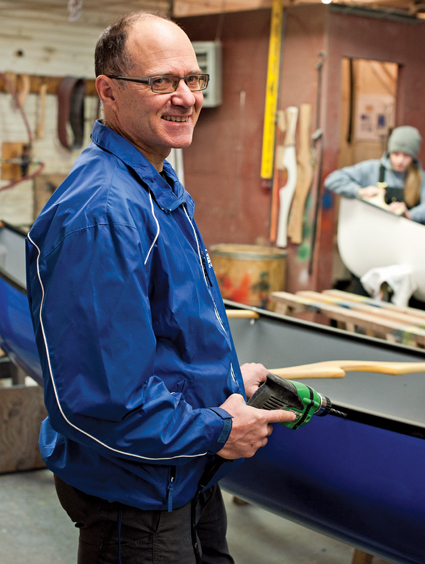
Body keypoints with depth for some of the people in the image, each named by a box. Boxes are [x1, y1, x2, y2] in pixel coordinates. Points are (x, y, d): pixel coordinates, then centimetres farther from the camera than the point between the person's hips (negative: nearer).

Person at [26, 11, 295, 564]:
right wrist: (216, 431, -20)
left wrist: (228, 374, 11)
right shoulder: (100, 215, -28)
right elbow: (101, 395, -31)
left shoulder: (163, 188, 7)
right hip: (133, 504, -10)